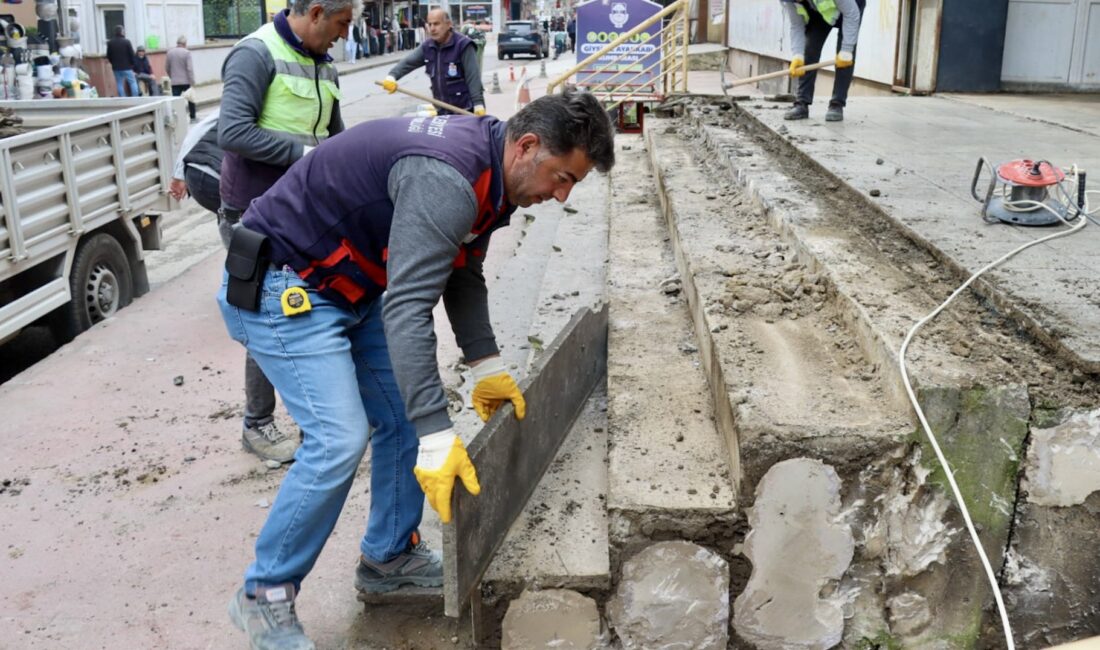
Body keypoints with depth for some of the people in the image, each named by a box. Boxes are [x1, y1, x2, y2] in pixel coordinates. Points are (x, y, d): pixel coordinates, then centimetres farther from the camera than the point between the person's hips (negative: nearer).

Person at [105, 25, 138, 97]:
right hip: (127, 67, -3)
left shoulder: (110, 43, 1)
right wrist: (132, 63, 6)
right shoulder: (126, 41, -11)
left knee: (119, 84, 7)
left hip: (116, 68, 4)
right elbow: (131, 54, -9)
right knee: (133, 82, 5)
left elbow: (108, 56, 5)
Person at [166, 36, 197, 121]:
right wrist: (192, 82, -13)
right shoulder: (186, 52, -10)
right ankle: (192, 117, 20)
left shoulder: (169, 52, 4)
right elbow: (190, 69, -15)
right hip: (186, 81, -3)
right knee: (191, 99, 14)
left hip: (174, 82, 3)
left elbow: (167, 68, 11)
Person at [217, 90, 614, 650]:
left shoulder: (489, 170, 1)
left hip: (350, 286, 10)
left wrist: (486, 366, 6)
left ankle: (389, 556, 24)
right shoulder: (447, 178, -31)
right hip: (282, 287, -10)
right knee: (339, 439, -17)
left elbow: (462, 274, 13)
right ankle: (264, 595, 1)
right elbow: (406, 308, -37)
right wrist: (437, 438, -37)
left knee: (405, 413, 8)